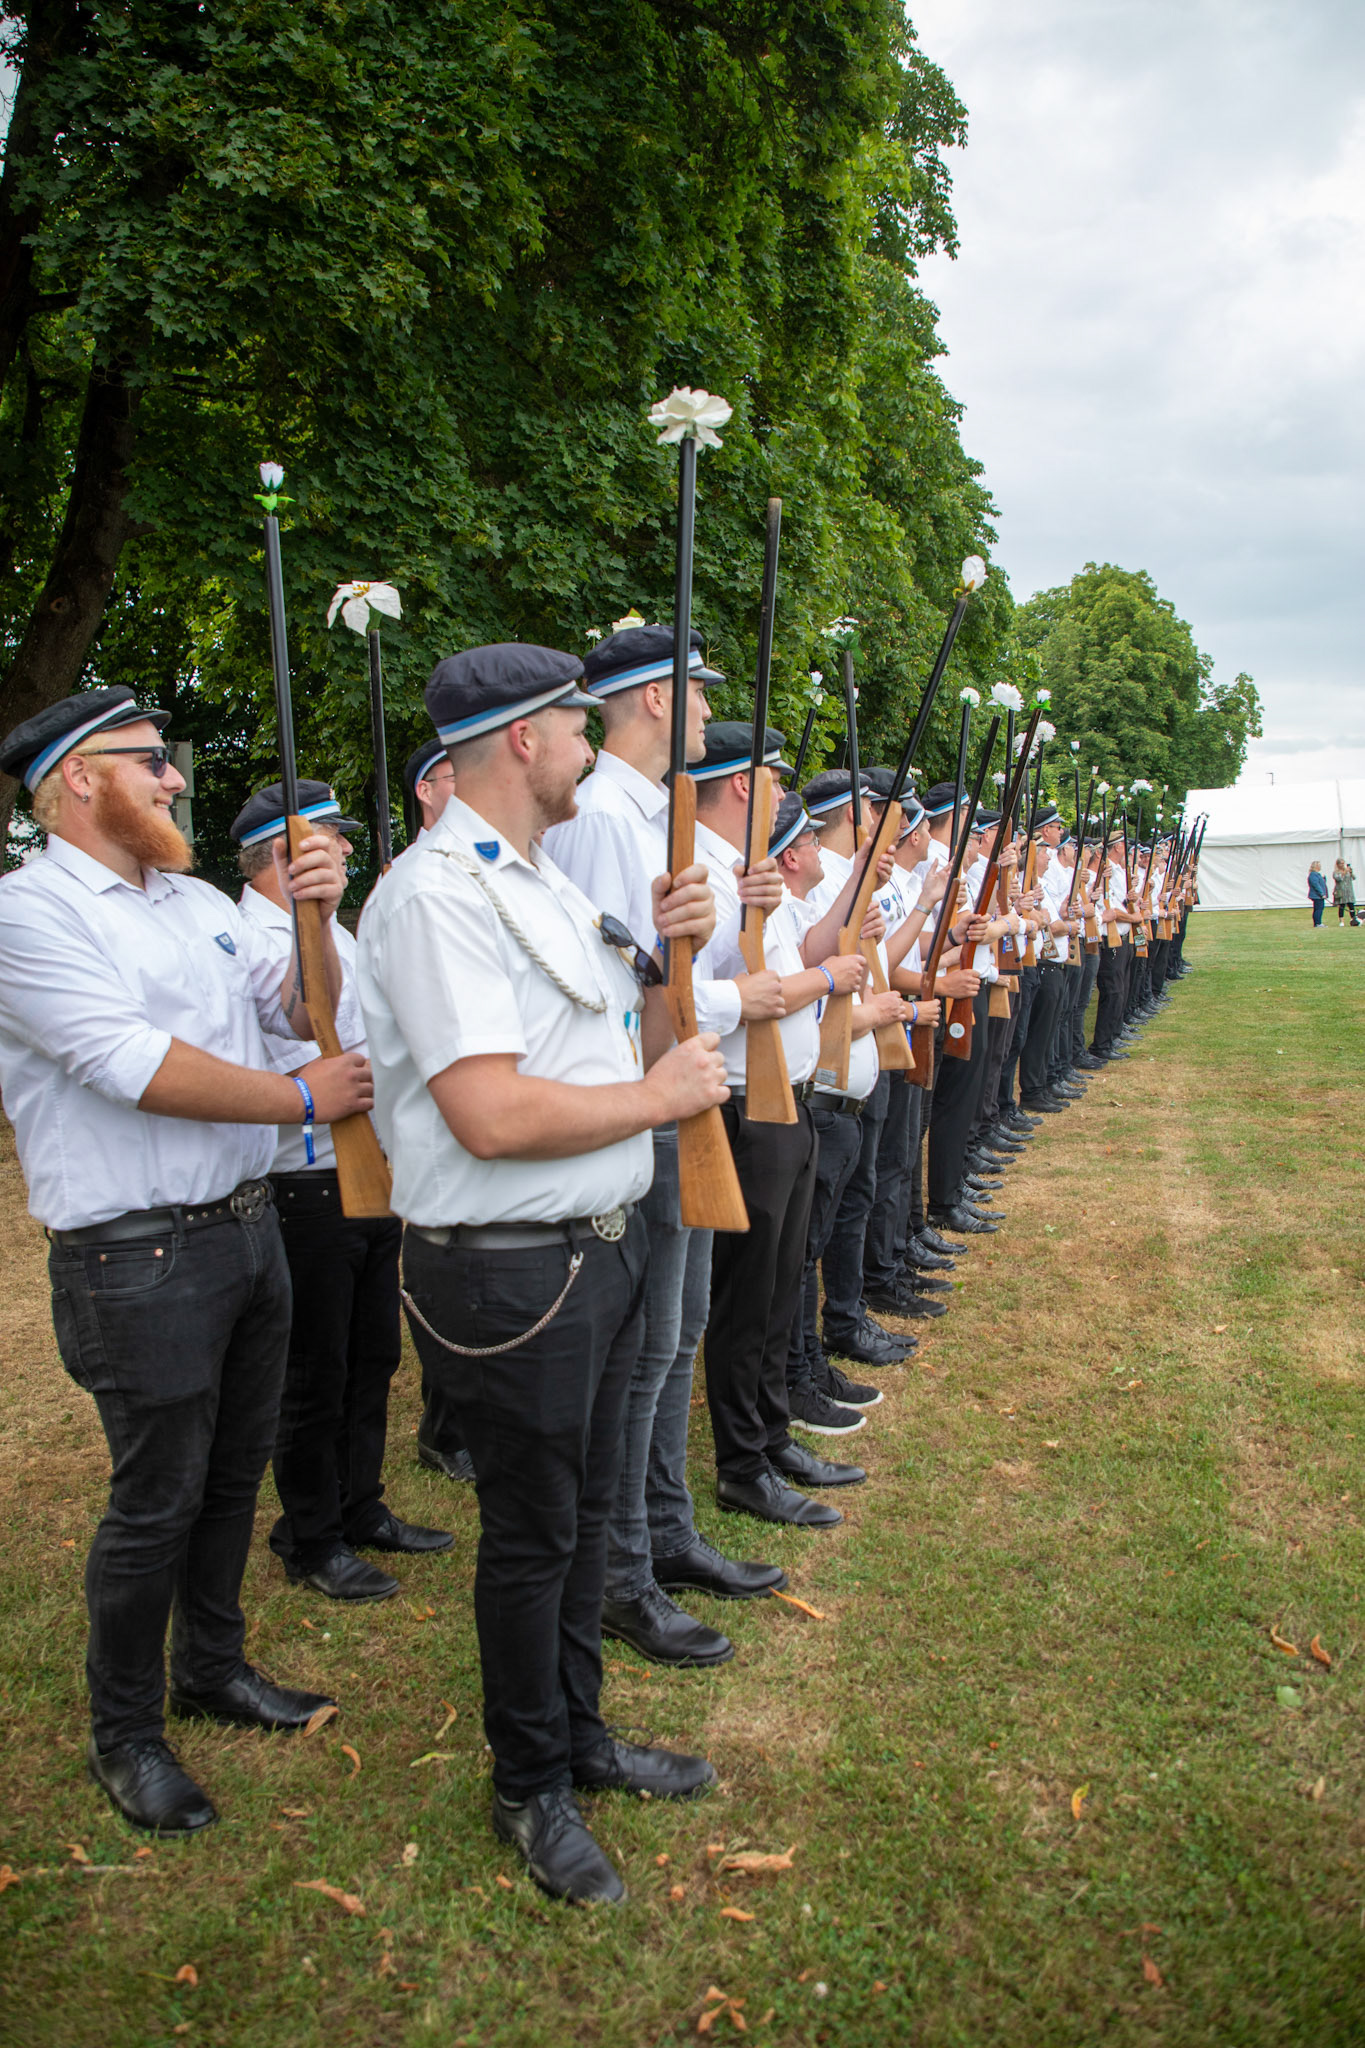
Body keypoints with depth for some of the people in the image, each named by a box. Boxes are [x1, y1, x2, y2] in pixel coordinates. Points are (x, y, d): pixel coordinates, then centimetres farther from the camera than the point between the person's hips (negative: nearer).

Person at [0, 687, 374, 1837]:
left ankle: (215, 1668, 38)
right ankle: (125, 1733, 23)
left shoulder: (199, 903, 12)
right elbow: (138, 1067, -22)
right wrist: (306, 1099, -14)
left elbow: (305, 1012, 13)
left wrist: (315, 919, -6)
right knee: (157, 1501, 3)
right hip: (138, 1257, -7)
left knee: (236, 1472, 18)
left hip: (248, 1225, 8)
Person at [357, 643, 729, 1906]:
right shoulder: (439, 892, -19)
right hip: (509, 1272, -9)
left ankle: (579, 1734, 40)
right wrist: (663, 1095, -15)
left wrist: (669, 952, -2)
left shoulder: (545, 882, 14)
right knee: (533, 1536, 7)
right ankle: (530, 1788, 29)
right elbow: (493, 1115, -28)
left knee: (585, 1508, 21)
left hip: (603, 1248, 9)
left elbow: (635, 1051, 16)